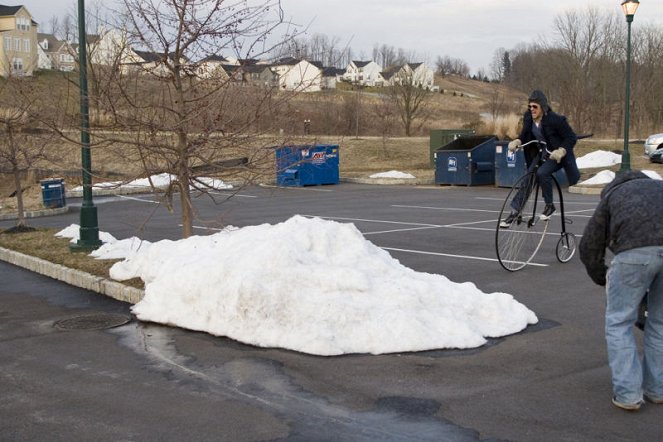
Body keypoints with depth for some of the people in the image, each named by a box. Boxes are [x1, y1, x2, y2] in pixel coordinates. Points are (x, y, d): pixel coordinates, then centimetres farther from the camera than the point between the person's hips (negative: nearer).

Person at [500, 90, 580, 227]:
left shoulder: (555, 119, -23)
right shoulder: (528, 118, -5)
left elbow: (571, 138, -17)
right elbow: (525, 134, 10)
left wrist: (561, 151, -31)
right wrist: (517, 141, -12)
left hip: (556, 155, -6)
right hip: (540, 154, 6)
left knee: (542, 173, -30)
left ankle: (549, 205, -9)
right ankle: (514, 212, -2)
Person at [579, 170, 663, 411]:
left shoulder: (613, 194, 30)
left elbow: (588, 247, 25)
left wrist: (604, 278, 38)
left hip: (636, 249, -3)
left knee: (619, 322, 12)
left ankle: (627, 393, 11)